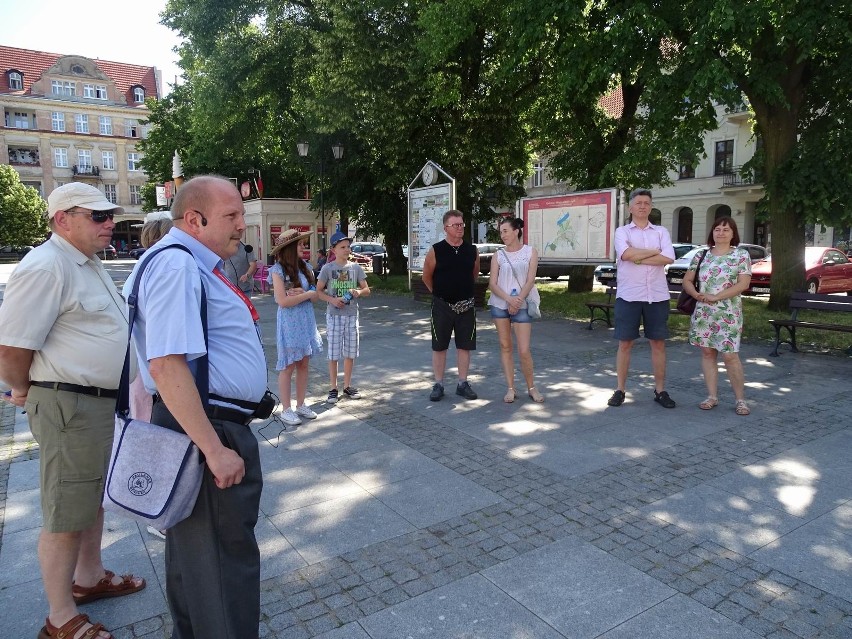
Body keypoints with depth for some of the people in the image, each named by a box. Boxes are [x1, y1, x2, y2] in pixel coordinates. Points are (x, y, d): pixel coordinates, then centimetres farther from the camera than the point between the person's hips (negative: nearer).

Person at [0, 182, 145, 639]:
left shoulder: (88, 264, 12)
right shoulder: (46, 267, -19)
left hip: (102, 401, 10)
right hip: (69, 407, -10)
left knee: (93, 496, 22)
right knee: (66, 512, 3)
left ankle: (89, 578, 41)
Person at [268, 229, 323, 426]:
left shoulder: (304, 266, 6)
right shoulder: (278, 270, -12)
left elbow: (313, 297, 7)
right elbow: (282, 301, -18)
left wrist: (301, 293, -13)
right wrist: (307, 294, -11)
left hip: (307, 320, 6)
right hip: (289, 322, -6)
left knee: (304, 364, 10)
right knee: (288, 366, 2)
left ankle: (301, 405, 22)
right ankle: (286, 409, 12)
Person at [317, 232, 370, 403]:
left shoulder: (355, 267, 4)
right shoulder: (327, 269, -3)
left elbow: (367, 289, 8)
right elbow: (318, 291, -1)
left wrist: (359, 292, -14)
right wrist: (332, 300, -17)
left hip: (351, 315, 3)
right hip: (334, 315, -3)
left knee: (350, 352, 9)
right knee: (333, 353, 1)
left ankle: (347, 385, 23)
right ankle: (333, 388, 12)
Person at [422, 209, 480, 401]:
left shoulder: (472, 251, 1)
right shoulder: (436, 251, -7)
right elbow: (426, 277, 4)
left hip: (466, 305, 2)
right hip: (442, 305, -2)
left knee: (464, 346, 7)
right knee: (439, 346, 4)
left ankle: (463, 384, 19)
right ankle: (438, 385, 15)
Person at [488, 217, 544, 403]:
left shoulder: (530, 252, 3)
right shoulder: (498, 255, 6)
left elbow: (530, 281, -5)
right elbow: (492, 283, -1)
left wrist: (517, 301, -16)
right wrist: (509, 299, -16)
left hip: (522, 305, -2)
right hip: (499, 304, 2)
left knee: (524, 350, -6)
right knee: (505, 346, 5)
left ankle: (531, 388, 13)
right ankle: (510, 388, 15)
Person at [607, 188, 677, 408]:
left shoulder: (661, 231, 11)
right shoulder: (622, 231, 6)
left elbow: (669, 258, -7)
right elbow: (626, 253, -16)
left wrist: (638, 258, -11)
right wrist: (654, 251, -6)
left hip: (657, 296, 2)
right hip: (628, 295, -2)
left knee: (658, 343, 6)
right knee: (625, 343, 2)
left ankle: (660, 390, 16)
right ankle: (620, 390, 11)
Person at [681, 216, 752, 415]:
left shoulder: (741, 255, -1)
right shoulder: (702, 255, 9)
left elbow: (743, 283, -10)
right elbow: (687, 280, 10)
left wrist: (716, 297, -16)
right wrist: (697, 294, -11)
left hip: (728, 314, -4)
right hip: (703, 313, 4)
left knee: (730, 355, -6)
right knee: (707, 353, 7)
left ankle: (740, 399, 8)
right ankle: (712, 396, 17)